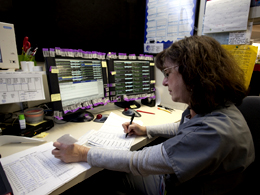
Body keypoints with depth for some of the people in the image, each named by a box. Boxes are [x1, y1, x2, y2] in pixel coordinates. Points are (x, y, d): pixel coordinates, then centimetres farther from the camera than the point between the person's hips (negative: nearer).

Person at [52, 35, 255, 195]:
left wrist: (84, 154, -23)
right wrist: (146, 130, 8)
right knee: (111, 176, 12)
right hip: (171, 176, 7)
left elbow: (140, 162, -34)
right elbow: (184, 128, 13)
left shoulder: (214, 131, -38)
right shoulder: (211, 108, -7)